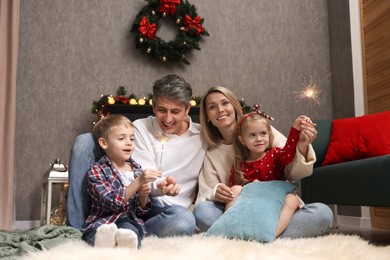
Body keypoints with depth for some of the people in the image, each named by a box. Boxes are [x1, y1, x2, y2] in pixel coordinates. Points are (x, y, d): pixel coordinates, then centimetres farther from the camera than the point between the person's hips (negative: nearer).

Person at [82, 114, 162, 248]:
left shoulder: (137, 170, 16)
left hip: (130, 220, 2)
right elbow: (112, 202, -15)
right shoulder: (97, 171, 2)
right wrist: (139, 181, -22)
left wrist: (143, 196, -4)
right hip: (101, 222, -2)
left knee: (129, 227, -34)